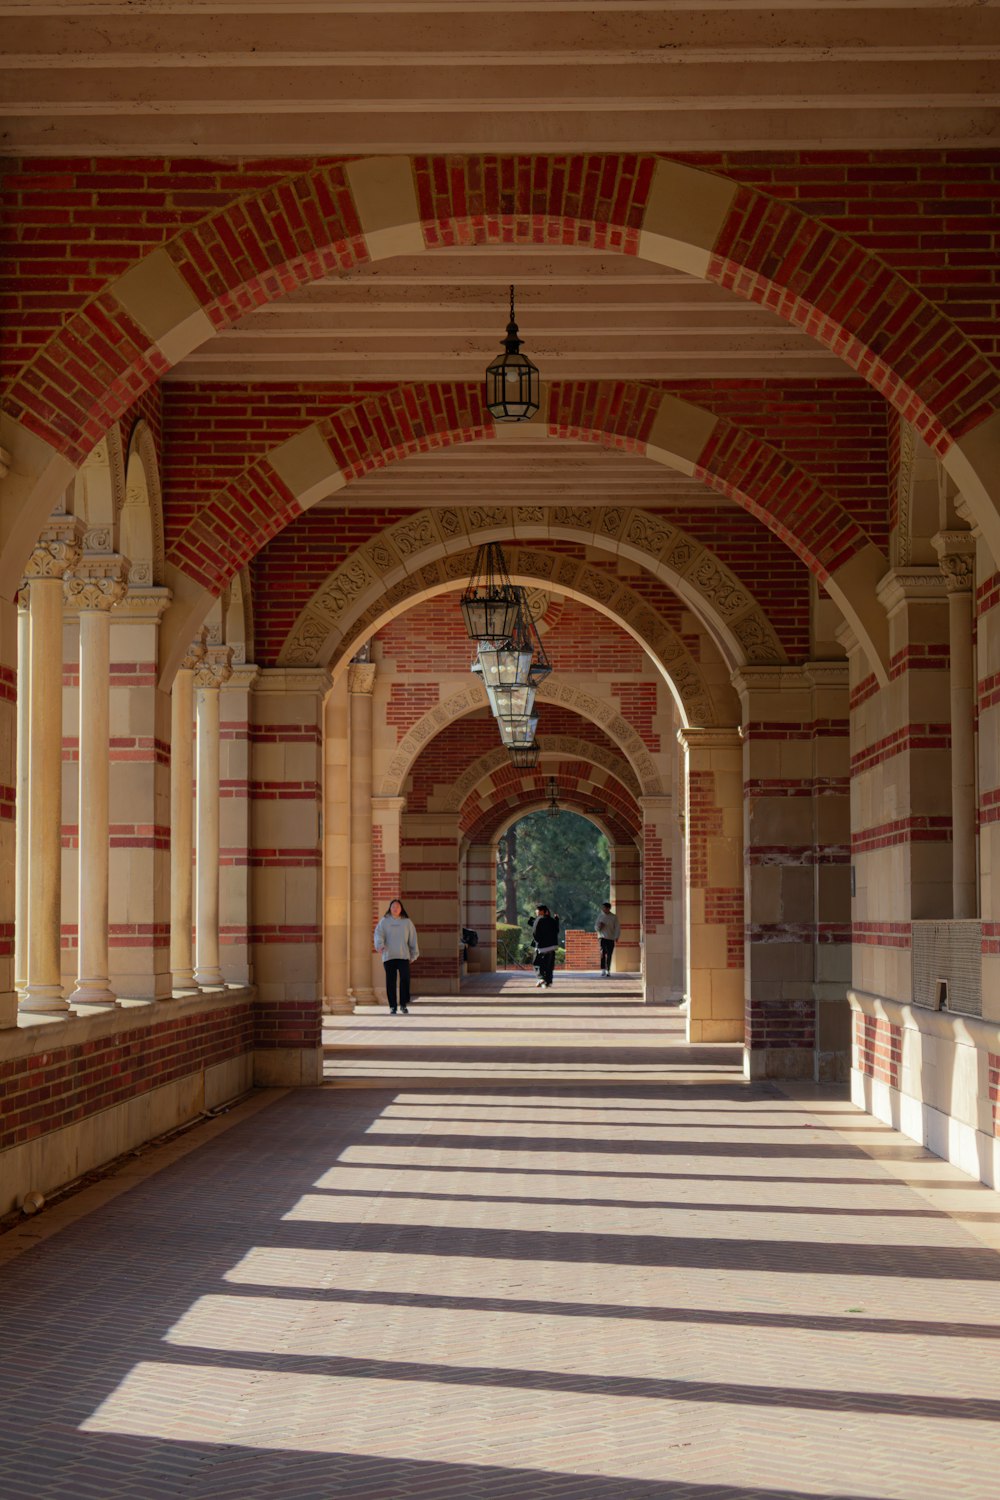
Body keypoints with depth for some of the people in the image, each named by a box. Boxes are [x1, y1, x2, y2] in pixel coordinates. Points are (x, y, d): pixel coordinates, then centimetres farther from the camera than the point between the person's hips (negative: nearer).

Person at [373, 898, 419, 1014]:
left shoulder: (407, 922, 10)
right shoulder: (384, 921, 7)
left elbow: (413, 938, 13)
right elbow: (378, 934, -6)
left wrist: (414, 954, 12)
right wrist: (380, 945, -26)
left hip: (403, 956, 1)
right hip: (389, 956, -1)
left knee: (405, 980, -9)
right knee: (391, 982, -1)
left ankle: (404, 1004, 1)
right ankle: (392, 1006, 6)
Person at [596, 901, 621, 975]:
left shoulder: (614, 917, 4)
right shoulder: (600, 917, 10)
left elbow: (617, 928, 1)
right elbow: (597, 928, 14)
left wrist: (617, 937, -11)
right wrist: (599, 926, -9)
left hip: (611, 939, 0)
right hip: (602, 938, 0)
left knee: (609, 955, 1)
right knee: (602, 953, -16)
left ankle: (608, 970, 12)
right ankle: (603, 970, -19)